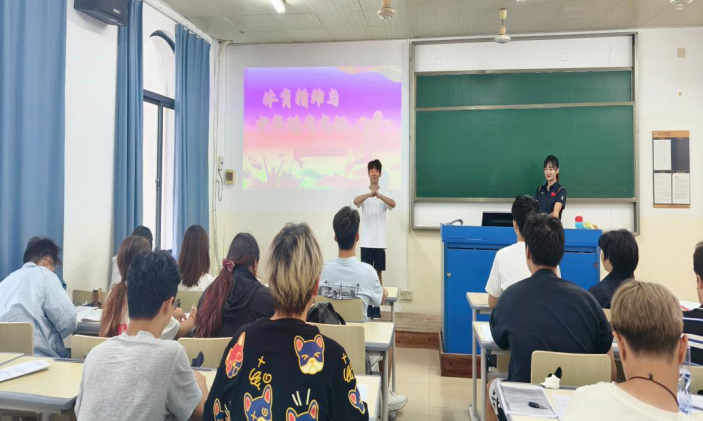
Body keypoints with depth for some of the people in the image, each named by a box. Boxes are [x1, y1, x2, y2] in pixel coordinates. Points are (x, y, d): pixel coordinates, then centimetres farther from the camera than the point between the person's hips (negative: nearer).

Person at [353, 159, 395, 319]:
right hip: (366, 241, -1)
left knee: (378, 272, 7)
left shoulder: (384, 194, 4)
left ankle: (377, 306, 15)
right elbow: (355, 201, -21)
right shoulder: (363, 193, 2)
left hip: (380, 241, 1)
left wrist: (379, 195, -37)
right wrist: (370, 194, -41)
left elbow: (393, 204, -18)